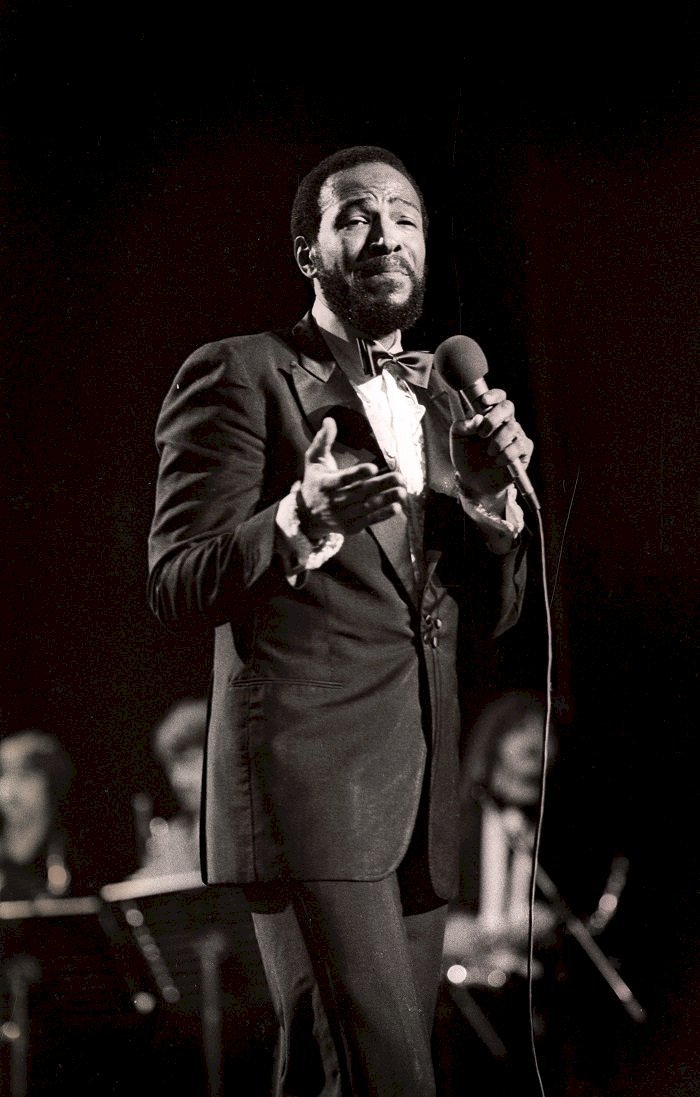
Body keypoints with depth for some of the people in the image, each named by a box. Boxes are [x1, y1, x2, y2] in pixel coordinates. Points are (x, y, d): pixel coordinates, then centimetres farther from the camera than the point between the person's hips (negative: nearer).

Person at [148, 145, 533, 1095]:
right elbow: (177, 587, -6)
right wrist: (298, 523, -25)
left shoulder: (440, 405, 21)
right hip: (308, 777, -7)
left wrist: (491, 499, 1)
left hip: (419, 801, 7)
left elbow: (485, 620, 20)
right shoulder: (239, 376, 1)